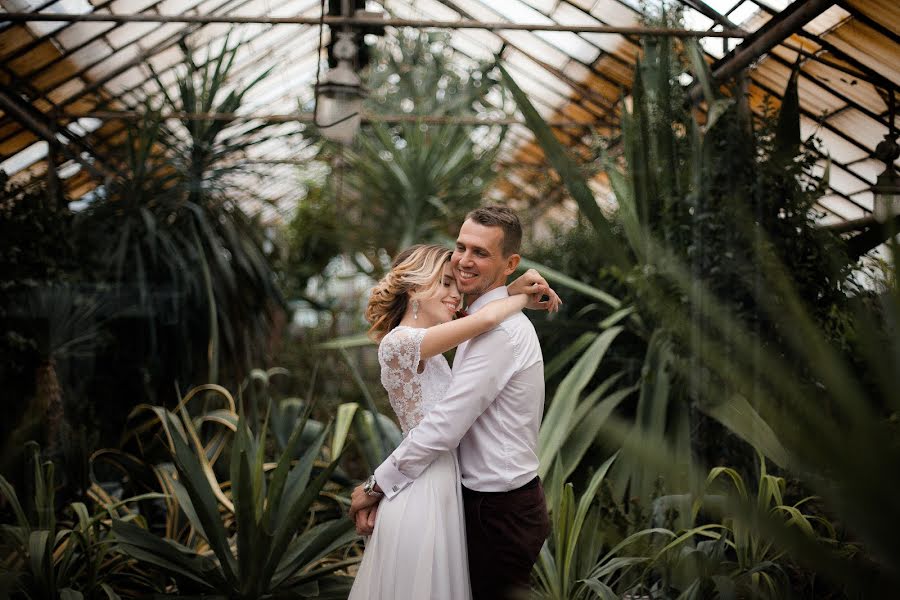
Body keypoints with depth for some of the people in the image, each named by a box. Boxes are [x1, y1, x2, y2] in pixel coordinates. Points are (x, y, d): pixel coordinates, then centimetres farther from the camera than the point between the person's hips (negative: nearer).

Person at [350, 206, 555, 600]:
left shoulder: (499, 331, -21)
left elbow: (442, 428, -23)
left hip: (499, 515, -9)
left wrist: (376, 487, -11)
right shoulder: (488, 323, 12)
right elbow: (449, 422, 9)